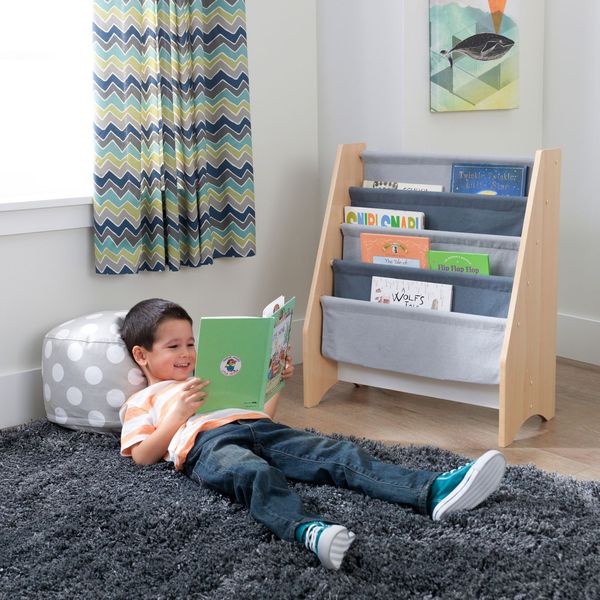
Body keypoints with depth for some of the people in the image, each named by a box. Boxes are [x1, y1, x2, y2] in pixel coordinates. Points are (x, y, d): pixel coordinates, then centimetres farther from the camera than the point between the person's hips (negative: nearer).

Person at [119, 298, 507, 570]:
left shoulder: (209, 383, 42)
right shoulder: (142, 402, 25)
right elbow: (143, 457, 8)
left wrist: (278, 383, 25)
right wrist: (178, 414, -3)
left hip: (260, 430, 6)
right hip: (206, 443, -5)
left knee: (340, 455, -20)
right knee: (256, 474, -42)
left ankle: (432, 492, -40)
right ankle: (308, 531, -71)